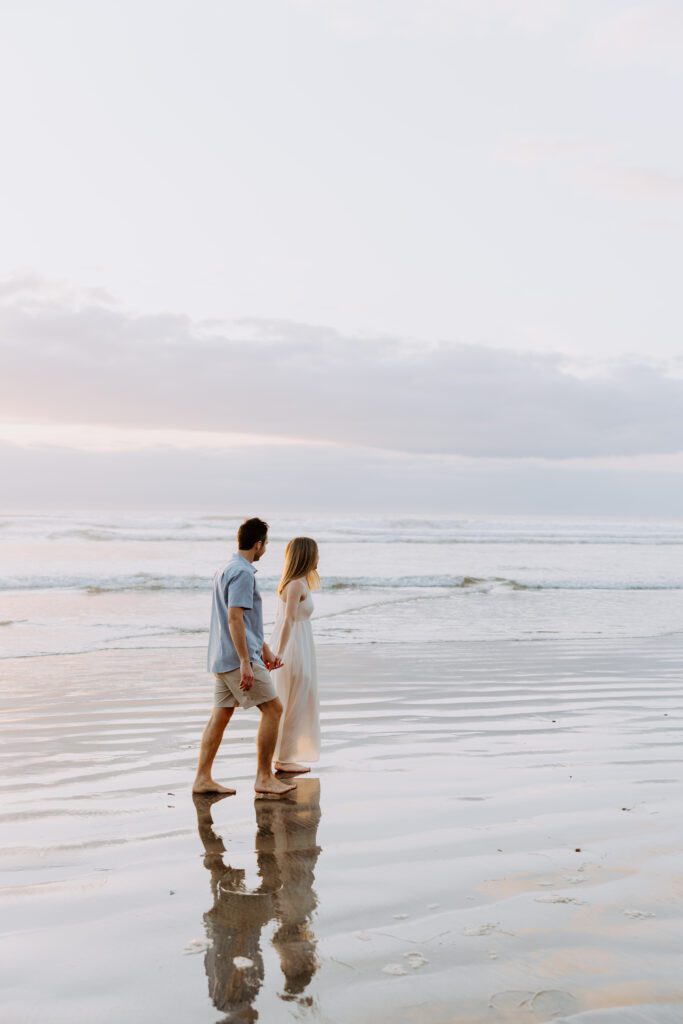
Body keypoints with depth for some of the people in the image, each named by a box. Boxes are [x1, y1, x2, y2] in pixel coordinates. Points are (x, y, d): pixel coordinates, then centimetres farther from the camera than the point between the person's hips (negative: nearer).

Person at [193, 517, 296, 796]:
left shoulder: (226, 570, 19)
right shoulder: (243, 573, -14)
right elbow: (234, 619, -22)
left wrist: (265, 650, 28)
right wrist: (246, 663, -23)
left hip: (223, 658, 10)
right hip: (238, 658, -10)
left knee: (220, 715, 10)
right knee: (272, 709, -4)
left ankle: (203, 778, 11)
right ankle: (264, 777, -1)